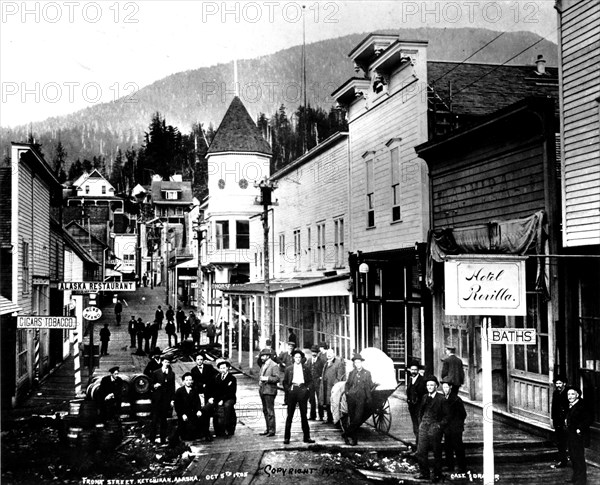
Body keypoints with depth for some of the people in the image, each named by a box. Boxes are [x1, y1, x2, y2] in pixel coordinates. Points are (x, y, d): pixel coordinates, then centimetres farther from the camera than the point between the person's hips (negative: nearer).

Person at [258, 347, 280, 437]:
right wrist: (260, 381, 14)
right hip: (262, 390, 9)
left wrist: (266, 378, -19)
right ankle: (268, 429, 19)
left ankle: (272, 430, -3)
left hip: (269, 391, -9)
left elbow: (277, 378, -16)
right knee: (265, 410, 12)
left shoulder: (274, 365, -9)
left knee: (270, 411, -7)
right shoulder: (263, 365, 17)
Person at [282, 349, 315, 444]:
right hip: (292, 391, 0)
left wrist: (307, 388, -2)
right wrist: (288, 389, -4)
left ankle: (306, 437, 10)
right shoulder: (288, 368, 9)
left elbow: (310, 381, 12)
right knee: (290, 415, 0)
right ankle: (286, 437, 4)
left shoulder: (306, 368, 10)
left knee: (304, 415, 5)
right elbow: (285, 382, 10)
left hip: (302, 391, 0)